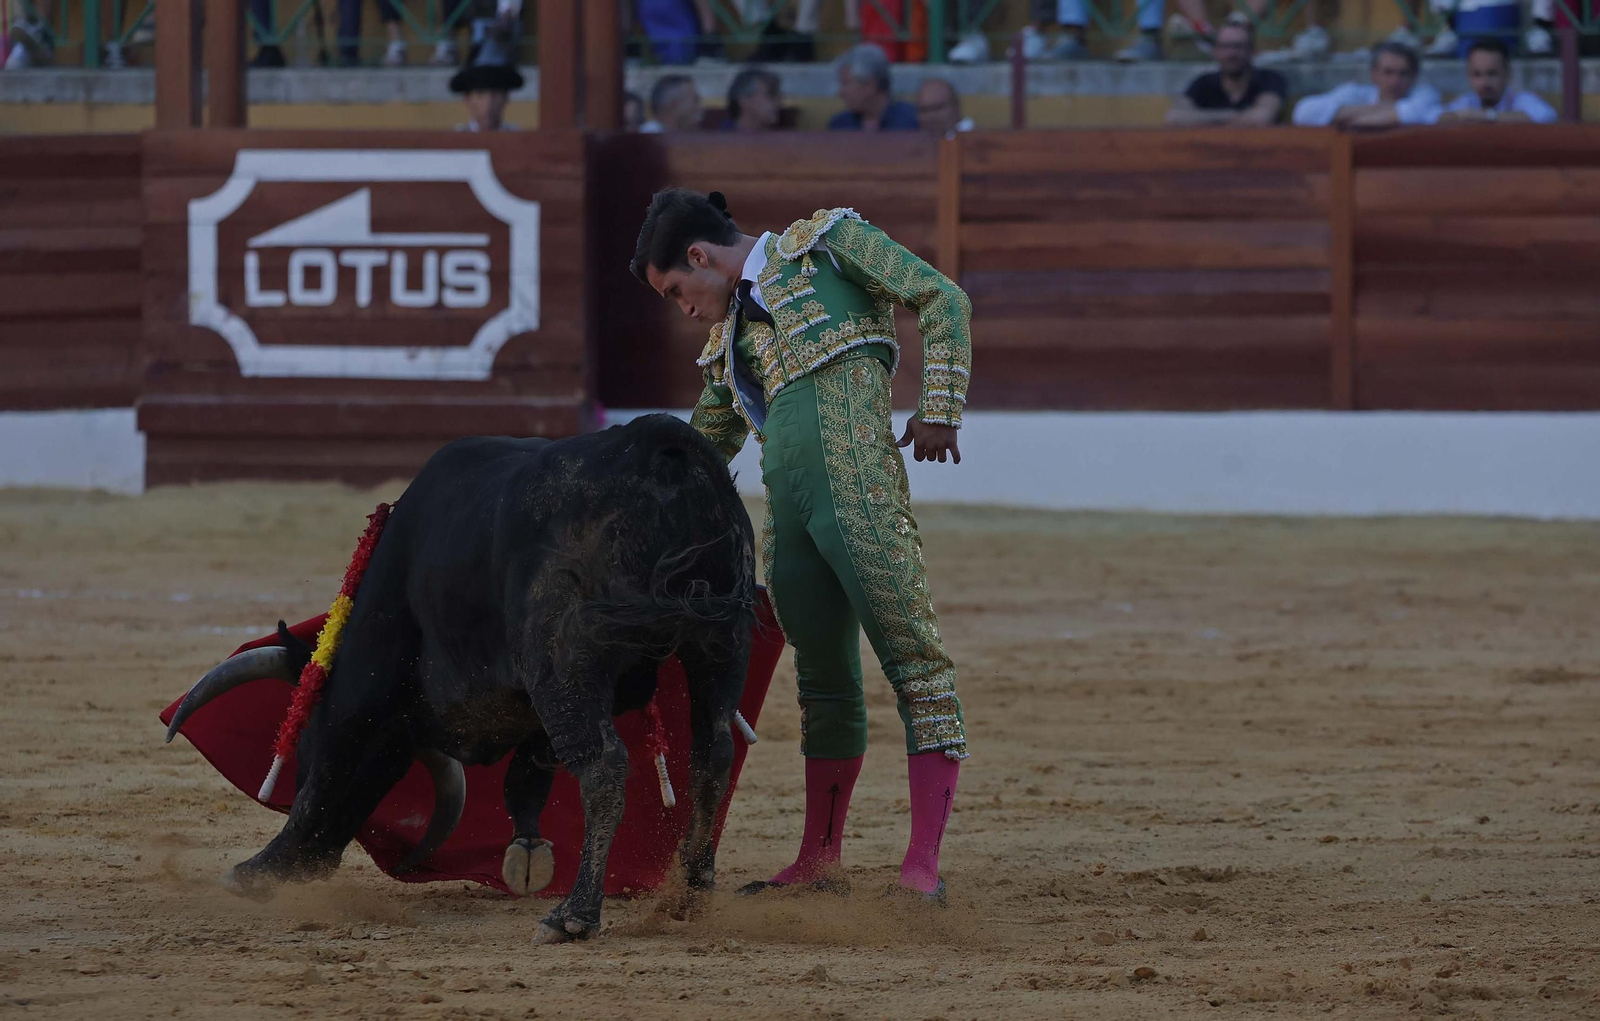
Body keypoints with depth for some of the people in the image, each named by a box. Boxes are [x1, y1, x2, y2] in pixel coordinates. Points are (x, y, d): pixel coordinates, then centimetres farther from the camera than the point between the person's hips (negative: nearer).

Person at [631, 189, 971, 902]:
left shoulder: (824, 242, 9)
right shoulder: (728, 339, 27)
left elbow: (943, 302, 4)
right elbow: (702, 452, 38)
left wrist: (938, 409, -5)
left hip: (857, 484, -7)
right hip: (785, 512, 7)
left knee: (913, 657, -10)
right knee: (824, 683, 12)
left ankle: (922, 865, -17)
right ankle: (819, 864, 18)